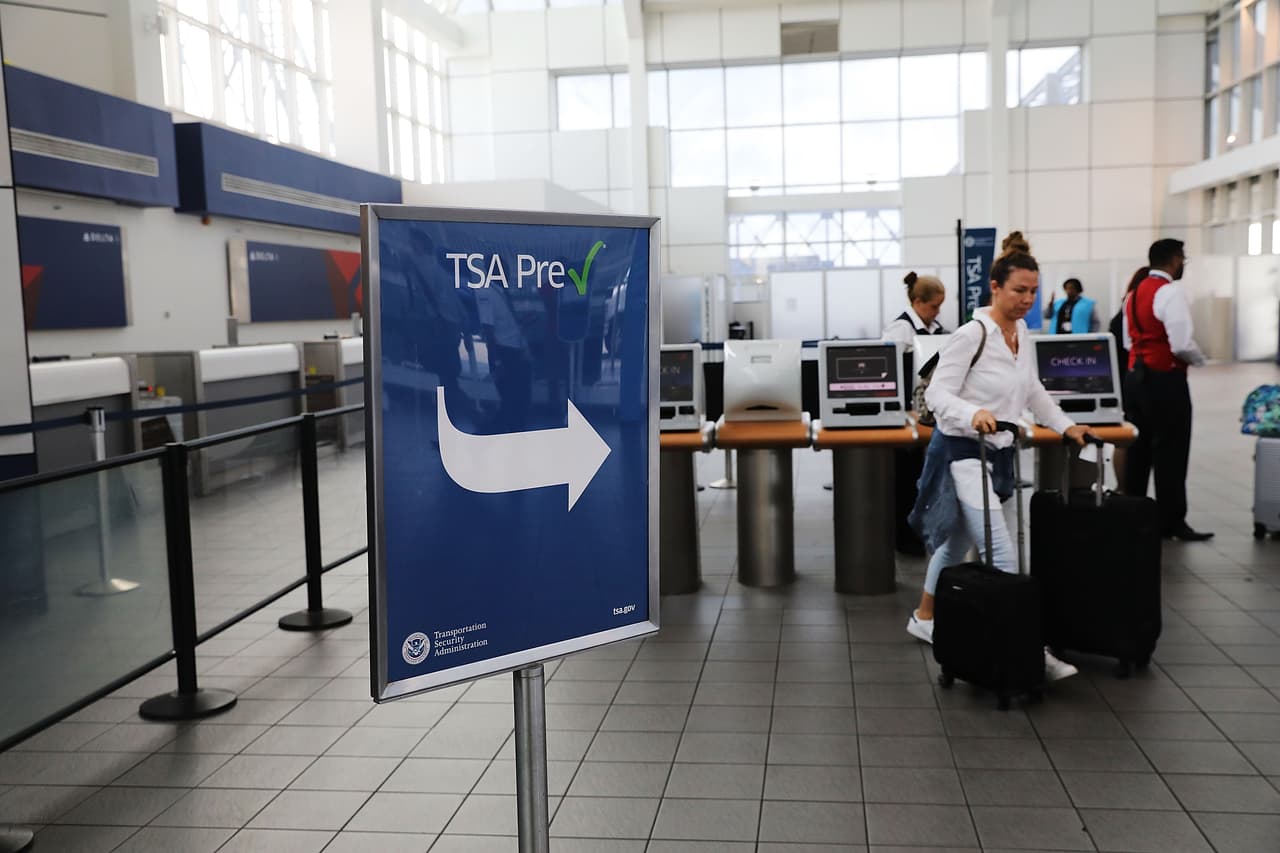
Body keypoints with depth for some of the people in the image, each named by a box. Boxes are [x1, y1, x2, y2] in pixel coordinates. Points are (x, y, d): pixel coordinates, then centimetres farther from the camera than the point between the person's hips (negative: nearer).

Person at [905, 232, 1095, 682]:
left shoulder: (1023, 333, 7)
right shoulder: (972, 334, -17)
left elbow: (1033, 392, 21)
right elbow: (937, 393, -20)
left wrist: (1066, 426, 14)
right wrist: (973, 414, -37)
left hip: (998, 451, 9)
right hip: (963, 451, -9)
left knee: (958, 541, 20)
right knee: (1002, 555, -13)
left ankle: (924, 617, 37)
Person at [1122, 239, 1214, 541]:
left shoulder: (1135, 293, 12)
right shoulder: (1171, 292, -14)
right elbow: (1182, 344, -21)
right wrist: (1199, 358, -2)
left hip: (1136, 374, 9)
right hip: (1165, 379, -8)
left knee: (1139, 448, 13)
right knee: (1170, 451, -3)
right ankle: (1172, 522, 1)